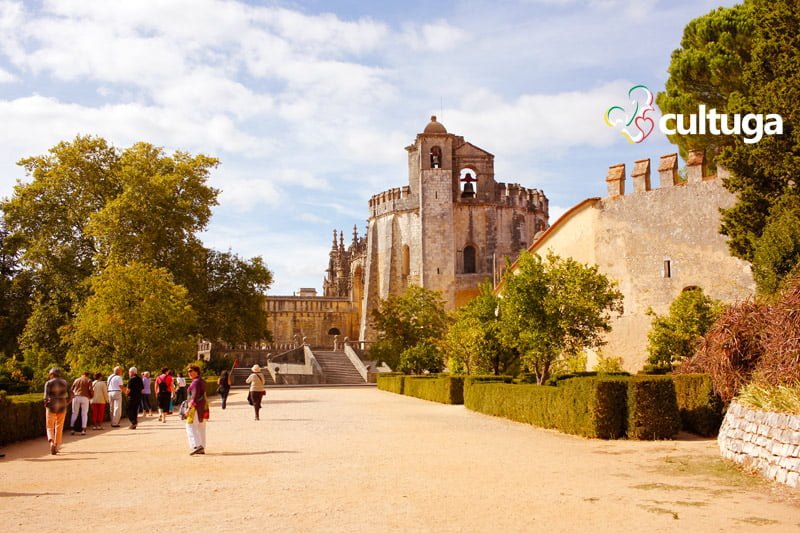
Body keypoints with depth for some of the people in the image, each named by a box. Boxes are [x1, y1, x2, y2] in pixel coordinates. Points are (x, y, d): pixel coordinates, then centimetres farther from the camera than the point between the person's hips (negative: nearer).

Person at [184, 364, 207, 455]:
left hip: (196, 407, -10)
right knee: (201, 428, 11)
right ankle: (202, 448, 13)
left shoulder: (195, 382, -15)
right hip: (203, 407, 10)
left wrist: (189, 408, -24)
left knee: (190, 426, -9)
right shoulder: (201, 381, 15)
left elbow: (195, 397, -22)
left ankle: (197, 446, -20)